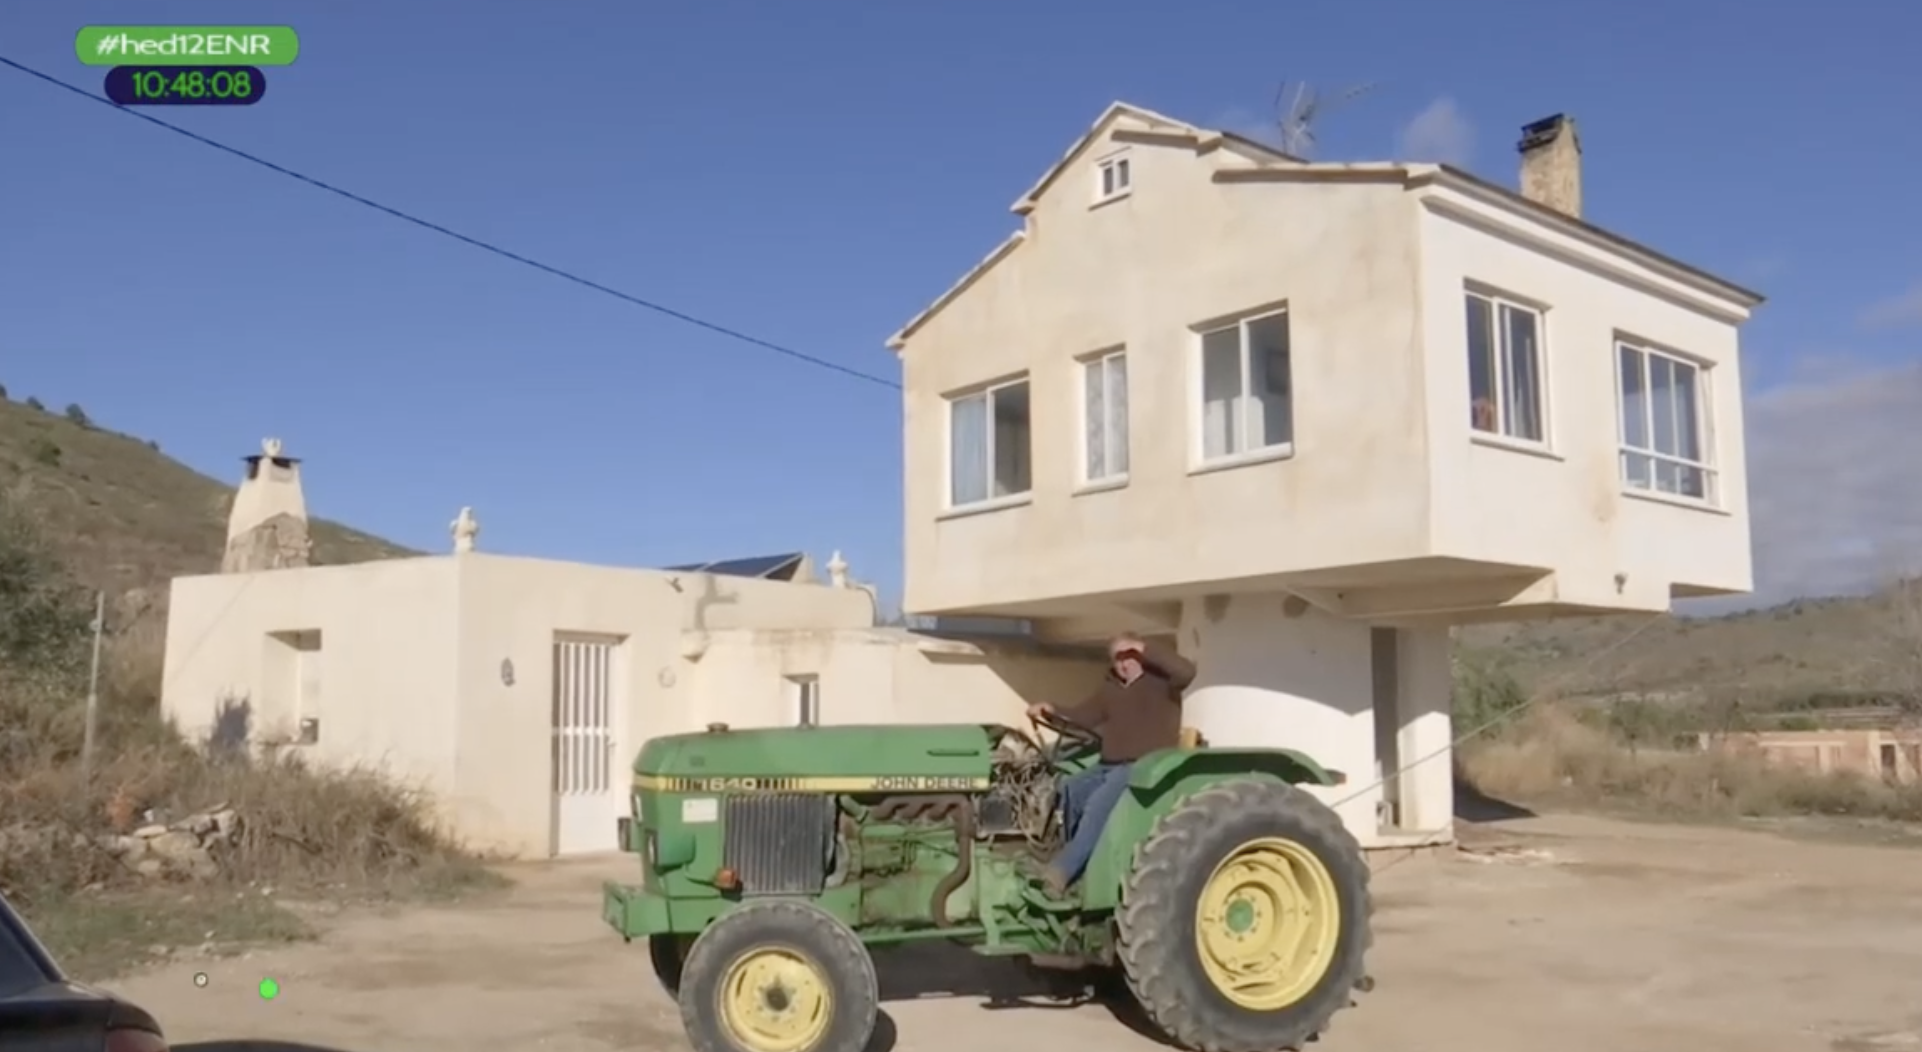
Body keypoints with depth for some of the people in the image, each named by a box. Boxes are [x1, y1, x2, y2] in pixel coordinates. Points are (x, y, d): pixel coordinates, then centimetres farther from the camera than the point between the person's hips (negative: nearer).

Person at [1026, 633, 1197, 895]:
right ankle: (1084, 867, -2)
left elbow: (1186, 671, -23)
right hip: (1111, 765, 8)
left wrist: (1144, 649, -23)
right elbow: (1085, 716, 17)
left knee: (1099, 802, -28)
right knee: (1072, 790, -13)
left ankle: (1062, 874, -31)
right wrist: (1052, 711, -1)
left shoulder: (1160, 679, -3)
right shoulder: (1110, 687, 18)